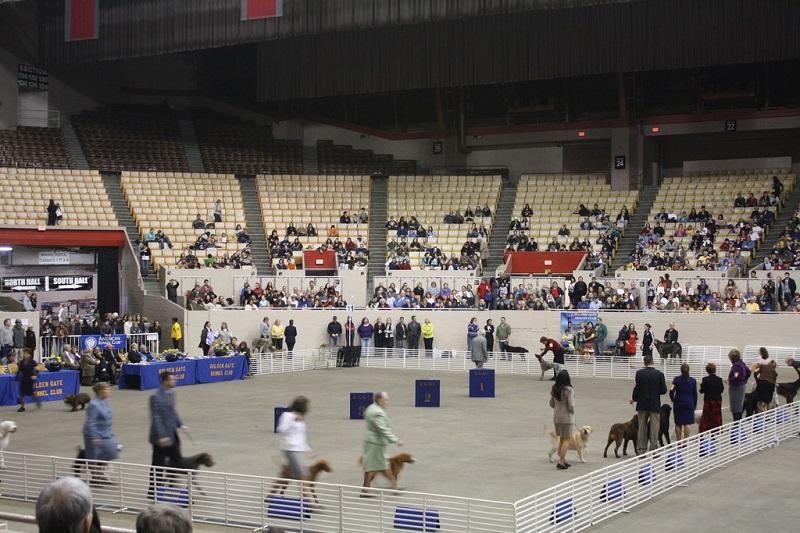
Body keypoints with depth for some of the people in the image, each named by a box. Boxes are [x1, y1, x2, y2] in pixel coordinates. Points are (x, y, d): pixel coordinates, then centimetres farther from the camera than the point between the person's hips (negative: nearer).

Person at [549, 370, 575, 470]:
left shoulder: (554, 389, 0)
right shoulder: (568, 390, -20)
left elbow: (551, 404, 8)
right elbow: (571, 406, -20)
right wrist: (572, 412, 0)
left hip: (556, 417, 7)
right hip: (566, 417, -7)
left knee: (561, 438, 18)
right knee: (567, 439, 2)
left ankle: (564, 460, 26)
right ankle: (561, 462, -4)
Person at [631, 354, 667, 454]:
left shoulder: (639, 373, -6)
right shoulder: (659, 374, -8)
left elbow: (637, 388, -5)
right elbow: (663, 390, -6)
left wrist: (633, 398, 12)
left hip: (642, 405, 1)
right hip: (655, 405, -1)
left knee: (642, 428, 11)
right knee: (654, 429, 5)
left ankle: (641, 450, 12)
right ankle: (653, 450, 3)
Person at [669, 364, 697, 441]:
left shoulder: (676, 379, -5)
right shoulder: (693, 380, 0)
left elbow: (672, 390, -8)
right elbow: (695, 394, 4)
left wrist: (672, 399, 11)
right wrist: (695, 405, 13)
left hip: (678, 403, 0)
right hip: (689, 404, 0)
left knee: (678, 423, 8)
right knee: (688, 423, 0)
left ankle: (678, 441, 11)